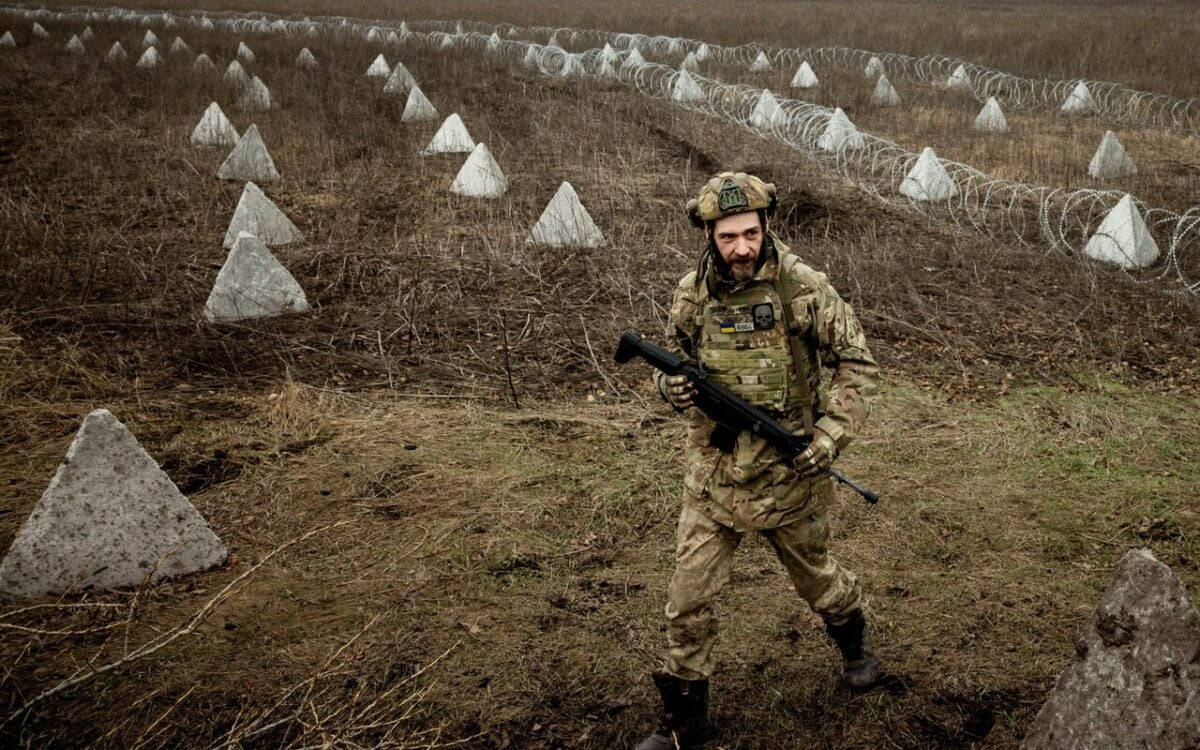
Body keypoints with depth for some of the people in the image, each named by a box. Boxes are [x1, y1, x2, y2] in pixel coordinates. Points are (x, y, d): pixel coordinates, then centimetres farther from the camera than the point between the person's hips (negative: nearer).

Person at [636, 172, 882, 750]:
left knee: (814, 575, 20)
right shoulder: (691, 295, -3)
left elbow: (857, 365, -5)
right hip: (714, 471, 2)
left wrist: (830, 437, -15)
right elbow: (677, 362, 12)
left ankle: (853, 637, 53)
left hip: (789, 470, -2)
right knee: (689, 598, 2)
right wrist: (671, 386, -12)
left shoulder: (804, 288, -12)